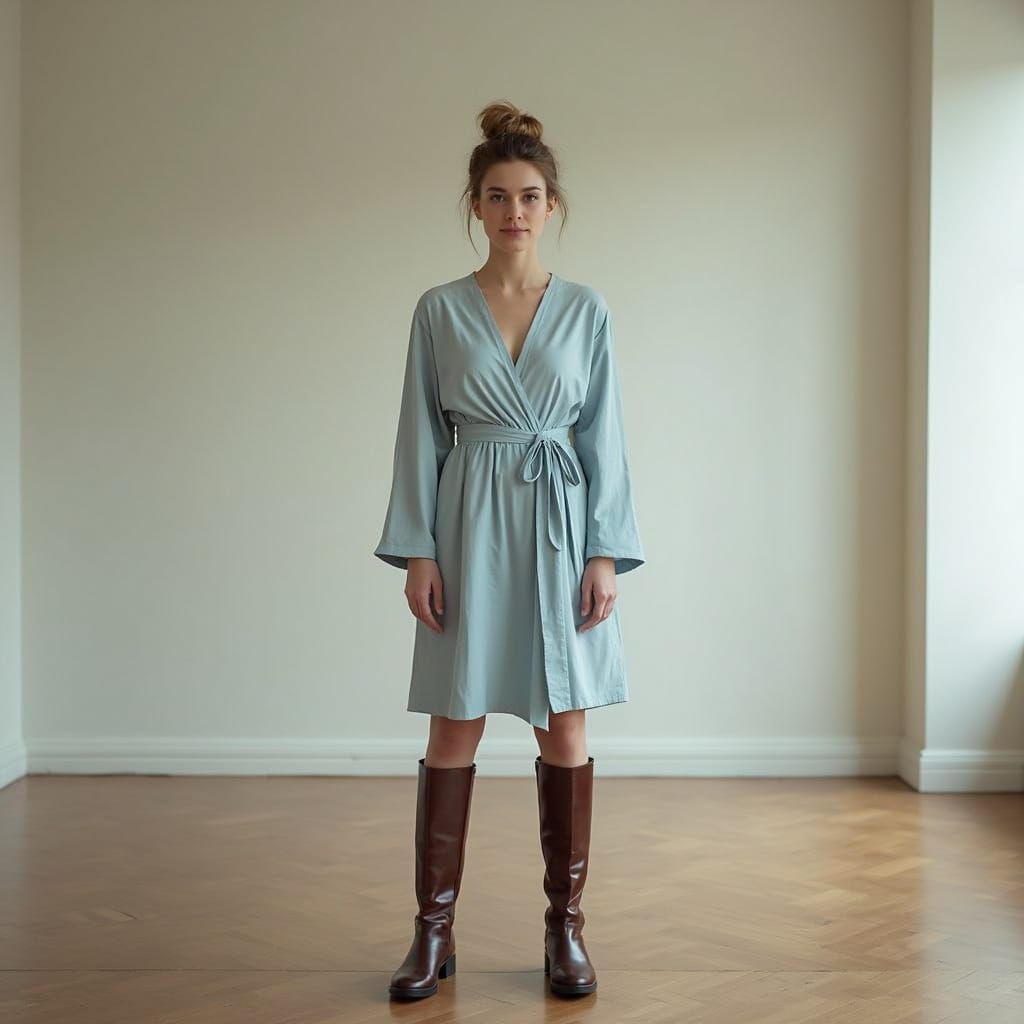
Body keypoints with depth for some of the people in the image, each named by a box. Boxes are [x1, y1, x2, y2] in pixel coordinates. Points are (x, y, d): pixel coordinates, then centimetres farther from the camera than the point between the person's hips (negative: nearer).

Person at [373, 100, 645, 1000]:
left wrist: (606, 554, -4)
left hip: (559, 526, 1)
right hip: (470, 528, 0)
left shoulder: (586, 311, 4)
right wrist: (417, 551, -5)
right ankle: (435, 929, 13)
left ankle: (566, 926, 16)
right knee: (455, 728, 3)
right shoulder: (440, 310, 3)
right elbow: (422, 435, 2)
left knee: (565, 727, 4)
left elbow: (603, 436, 3)